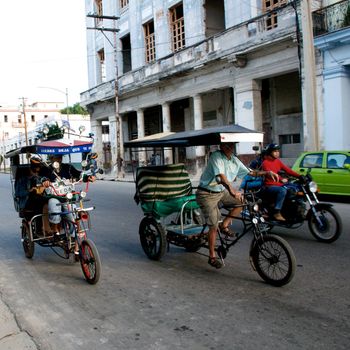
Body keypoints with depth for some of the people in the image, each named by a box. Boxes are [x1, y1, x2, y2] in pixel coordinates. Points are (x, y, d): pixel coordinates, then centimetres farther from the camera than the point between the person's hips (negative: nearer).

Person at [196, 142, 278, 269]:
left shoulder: (234, 160, 3)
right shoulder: (216, 157, -20)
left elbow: (250, 172, 8)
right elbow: (221, 176, -35)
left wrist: (267, 172, -3)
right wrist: (232, 190, -49)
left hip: (221, 192, 7)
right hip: (207, 194, -7)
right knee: (214, 226, -7)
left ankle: (224, 225, 9)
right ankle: (212, 257, 9)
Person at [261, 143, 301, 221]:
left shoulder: (278, 161, 15)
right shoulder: (265, 163, -7)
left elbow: (287, 170, 7)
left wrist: (299, 176, -6)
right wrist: (281, 179, -41)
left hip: (279, 185, 7)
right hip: (270, 186, -7)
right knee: (282, 191, -35)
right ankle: (276, 212, -30)